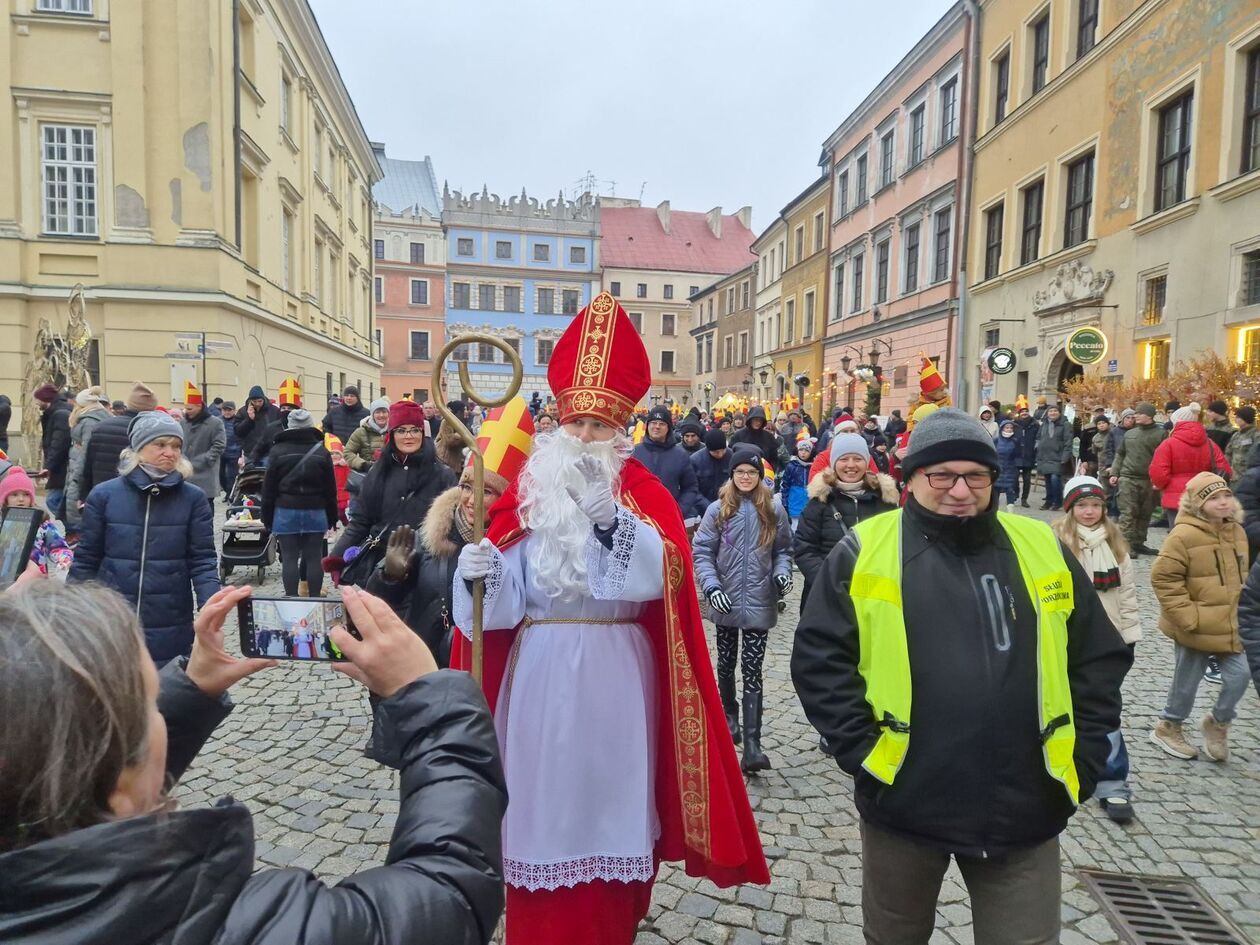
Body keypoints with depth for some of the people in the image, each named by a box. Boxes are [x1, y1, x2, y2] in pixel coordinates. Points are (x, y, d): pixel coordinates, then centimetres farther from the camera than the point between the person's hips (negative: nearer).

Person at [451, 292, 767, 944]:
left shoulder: (644, 493, 0)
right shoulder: (529, 488, 4)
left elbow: (659, 574, -18)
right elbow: (504, 592, -2)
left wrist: (613, 522, -32)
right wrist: (481, 571, -23)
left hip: (614, 677, -1)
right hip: (540, 674, 1)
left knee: (608, 800, 9)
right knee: (543, 805, 8)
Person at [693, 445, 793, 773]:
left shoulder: (774, 510, 1)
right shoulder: (717, 509, -3)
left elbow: (783, 549, 11)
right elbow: (701, 551, -3)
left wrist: (782, 572, -9)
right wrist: (711, 586, -16)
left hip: (759, 603, -1)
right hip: (725, 601, 1)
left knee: (752, 671, -4)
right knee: (726, 664, 18)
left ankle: (752, 743, -5)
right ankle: (729, 714, 41)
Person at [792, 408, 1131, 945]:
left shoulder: (1043, 549, 4)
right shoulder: (865, 551, -6)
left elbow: (1100, 659, 10)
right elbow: (819, 658, -7)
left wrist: (1082, 761, 4)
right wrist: (861, 750, -12)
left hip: (1024, 808, 2)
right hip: (904, 801, -1)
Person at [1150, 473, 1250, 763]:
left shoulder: (1237, 532, 4)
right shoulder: (1184, 535, -20)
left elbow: (1239, 576, 18)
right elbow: (1163, 577, -19)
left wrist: (1240, 610, 13)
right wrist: (1186, 616, -19)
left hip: (1229, 625, 6)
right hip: (1195, 627, -6)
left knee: (1239, 676, 2)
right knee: (1187, 682, 7)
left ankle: (1217, 722, 29)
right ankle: (1168, 727, 30)